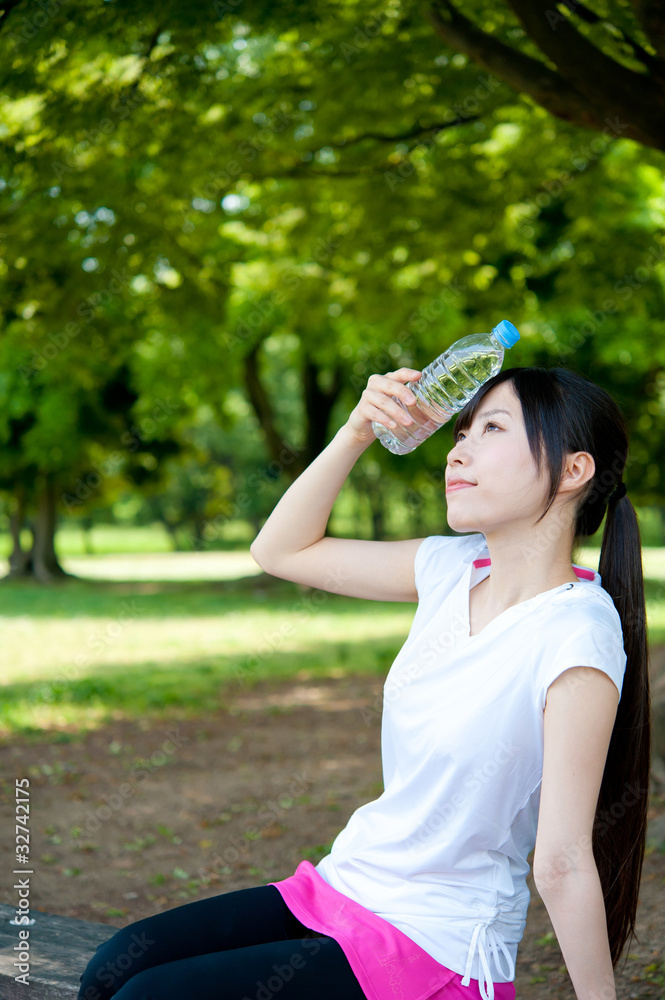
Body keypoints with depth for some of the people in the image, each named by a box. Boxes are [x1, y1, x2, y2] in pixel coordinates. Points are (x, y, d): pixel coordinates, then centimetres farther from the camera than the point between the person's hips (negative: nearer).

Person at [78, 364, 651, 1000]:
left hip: (436, 947, -7)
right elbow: (280, 550, 11)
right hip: (344, 884, 7)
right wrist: (356, 431, -1)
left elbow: (564, 863, -18)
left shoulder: (575, 633, -21)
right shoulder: (456, 568, 2)